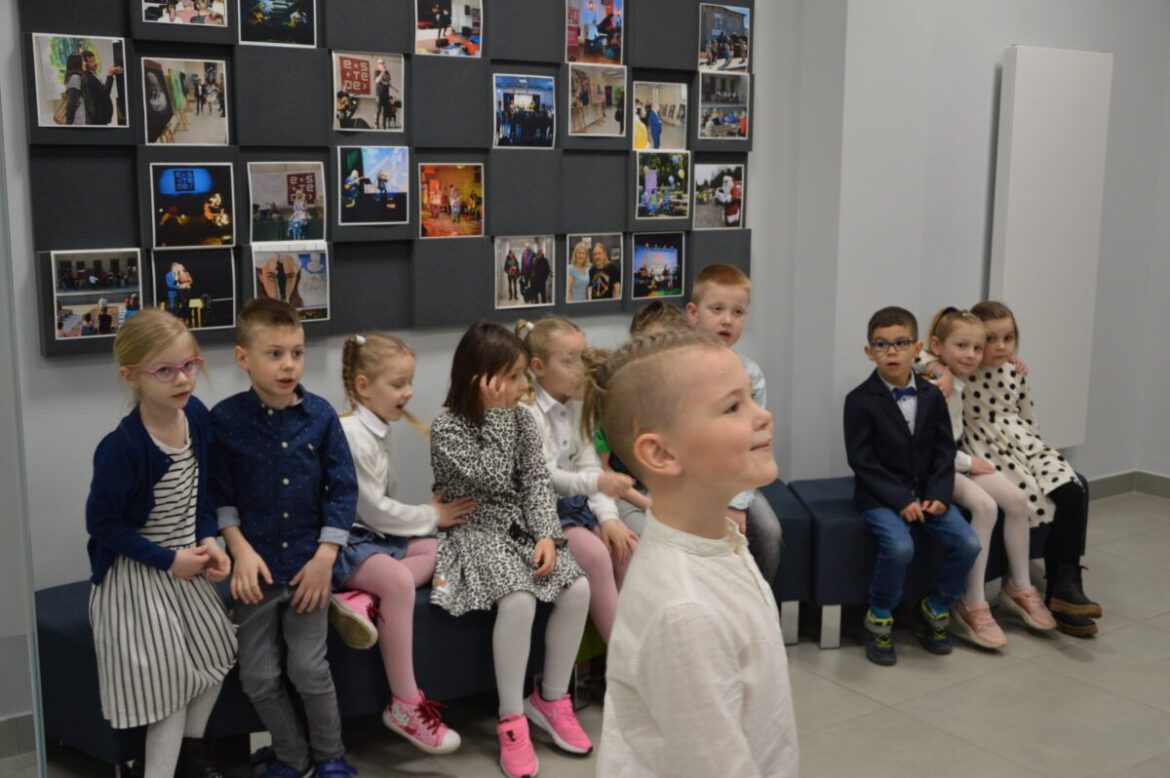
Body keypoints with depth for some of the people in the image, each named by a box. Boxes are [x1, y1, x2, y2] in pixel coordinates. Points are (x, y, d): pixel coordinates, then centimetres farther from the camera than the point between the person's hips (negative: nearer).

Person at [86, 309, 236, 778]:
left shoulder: (196, 414, -9)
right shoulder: (121, 447, -29)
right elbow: (102, 524, -20)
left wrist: (207, 540, -8)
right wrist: (168, 560, -19)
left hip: (185, 562, 7)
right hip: (138, 574, -7)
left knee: (216, 654, 17)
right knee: (170, 679, -1)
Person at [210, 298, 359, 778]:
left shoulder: (320, 415, -6)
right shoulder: (225, 419, -8)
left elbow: (343, 490, -3)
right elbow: (218, 494, -3)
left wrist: (324, 558, -8)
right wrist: (240, 549, -15)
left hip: (308, 563, 0)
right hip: (256, 565, 1)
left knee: (309, 669, 2)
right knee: (258, 677, 7)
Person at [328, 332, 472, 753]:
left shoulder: (379, 429, 12)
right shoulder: (351, 434, -17)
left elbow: (379, 507, 10)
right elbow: (373, 509, -17)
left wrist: (429, 512, -2)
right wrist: (431, 515, -6)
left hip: (372, 534, 10)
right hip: (344, 540, -10)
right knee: (399, 579, -30)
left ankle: (362, 601, -21)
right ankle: (406, 706, -23)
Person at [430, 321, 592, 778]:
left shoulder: (521, 420, 6)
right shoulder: (447, 428, -12)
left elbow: (536, 480, 1)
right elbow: (492, 480, -23)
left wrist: (547, 534, -13)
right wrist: (497, 414, -22)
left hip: (520, 527, 6)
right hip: (474, 533, -6)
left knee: (578, 588, -16)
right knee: (519, 600, -32)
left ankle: (551, 698, 2)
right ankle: (511, 720, -18)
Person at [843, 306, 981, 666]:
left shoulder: (931, 396, 5)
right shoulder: (860, 400, -9)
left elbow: (944, 451, 6)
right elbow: (862, 461, -12)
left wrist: (938, 495, -10)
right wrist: (900, 499, -19)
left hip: (927, 492, 5)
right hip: (879, 496, -4)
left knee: (968, 544, -15)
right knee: (900, 547, -30)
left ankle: (937, 607, 12)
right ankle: (879, 618, -4)